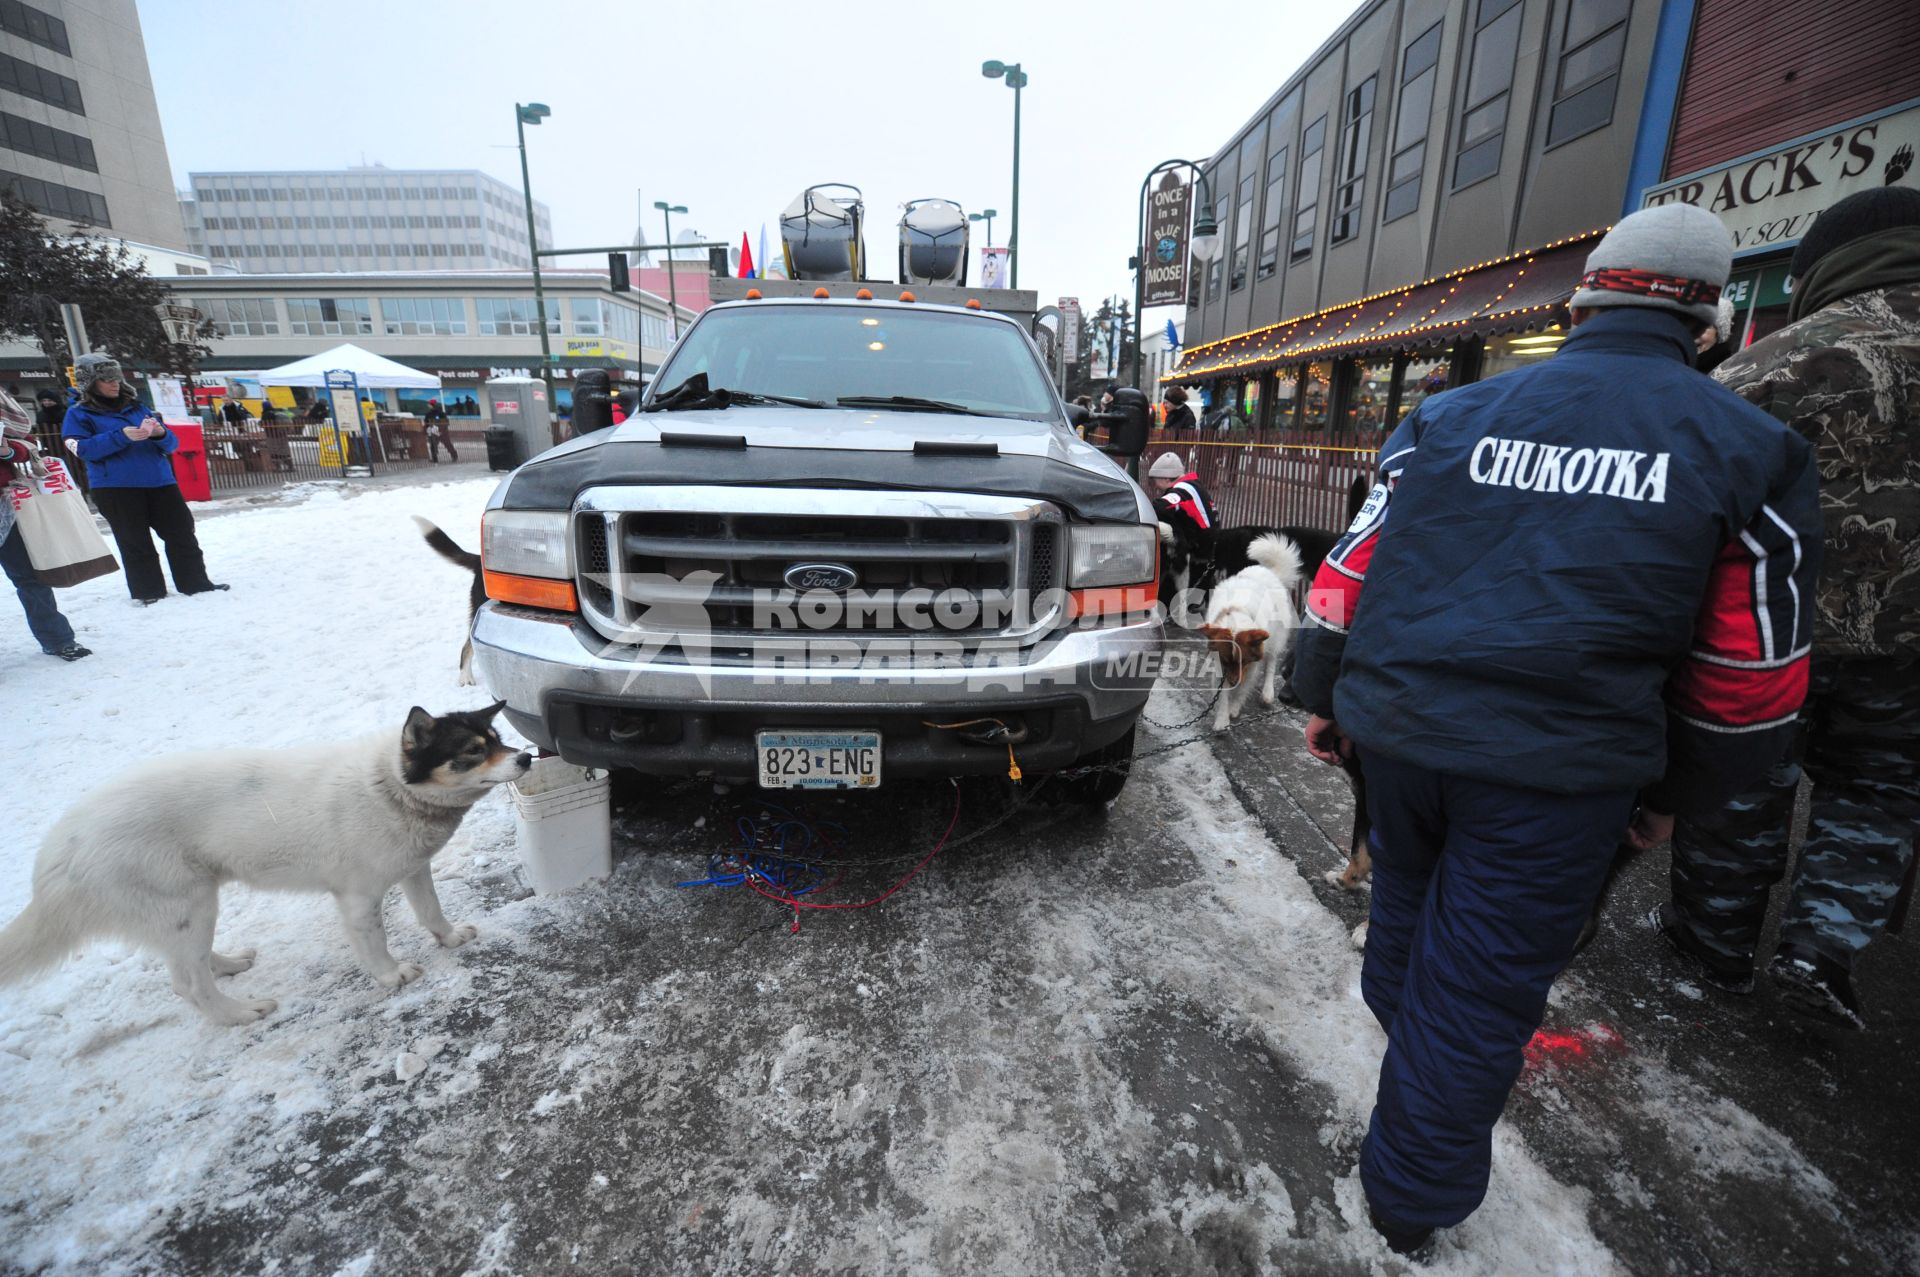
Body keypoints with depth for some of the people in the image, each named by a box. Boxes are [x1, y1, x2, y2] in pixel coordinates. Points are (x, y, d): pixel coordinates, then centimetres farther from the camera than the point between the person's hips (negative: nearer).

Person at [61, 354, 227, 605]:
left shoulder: (136, 406, 15)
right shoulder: (78, 412, 4)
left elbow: (171, 444, 11)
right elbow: (82, 448, -10)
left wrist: (160, 433, -12)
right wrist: (121, 436, -21)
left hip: (159, 481, 4)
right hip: (115, 488, -3)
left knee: (182, 533, 3)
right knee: (135, 542, 0)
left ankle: (195, 582, 11)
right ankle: (148, 590, 5)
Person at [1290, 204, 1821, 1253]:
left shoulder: (1447, 417, 5)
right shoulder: (1748, 448, 2)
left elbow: (1352, 569, 4)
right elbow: (1749, 668, 5)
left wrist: (1323, 698, 12)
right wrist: (1676, 794, 17)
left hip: (1398, 730, 3)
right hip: (1558, 768, -2)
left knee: (1407, 900, 29)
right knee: (1481, 984, 10)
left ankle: (1400, 1019, 56)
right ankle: (1412, 1199, 27)